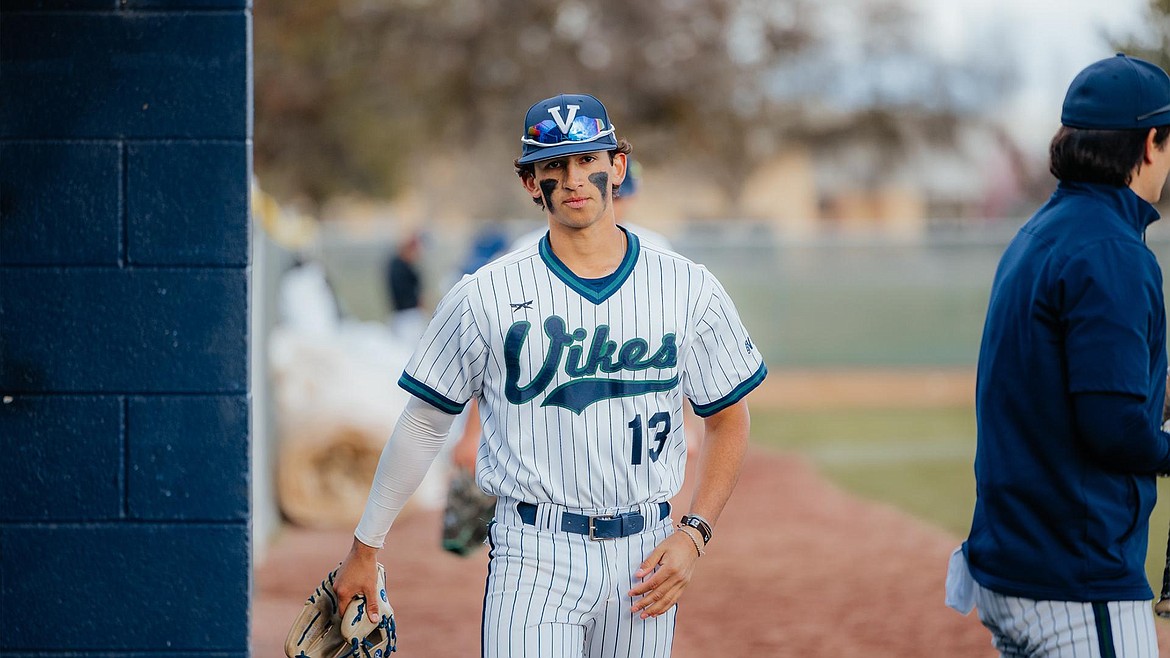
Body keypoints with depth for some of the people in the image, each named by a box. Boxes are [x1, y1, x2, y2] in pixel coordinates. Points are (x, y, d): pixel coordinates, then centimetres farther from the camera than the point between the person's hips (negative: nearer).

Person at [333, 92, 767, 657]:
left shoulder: (690, 290, 3)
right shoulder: (485, 296, -2)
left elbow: (728, 419, 12)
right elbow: (423, 423, 7)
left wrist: (692, 534, -1)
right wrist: (365, 547, 10)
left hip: (644, 558, 2)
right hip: (534, 553, -2)